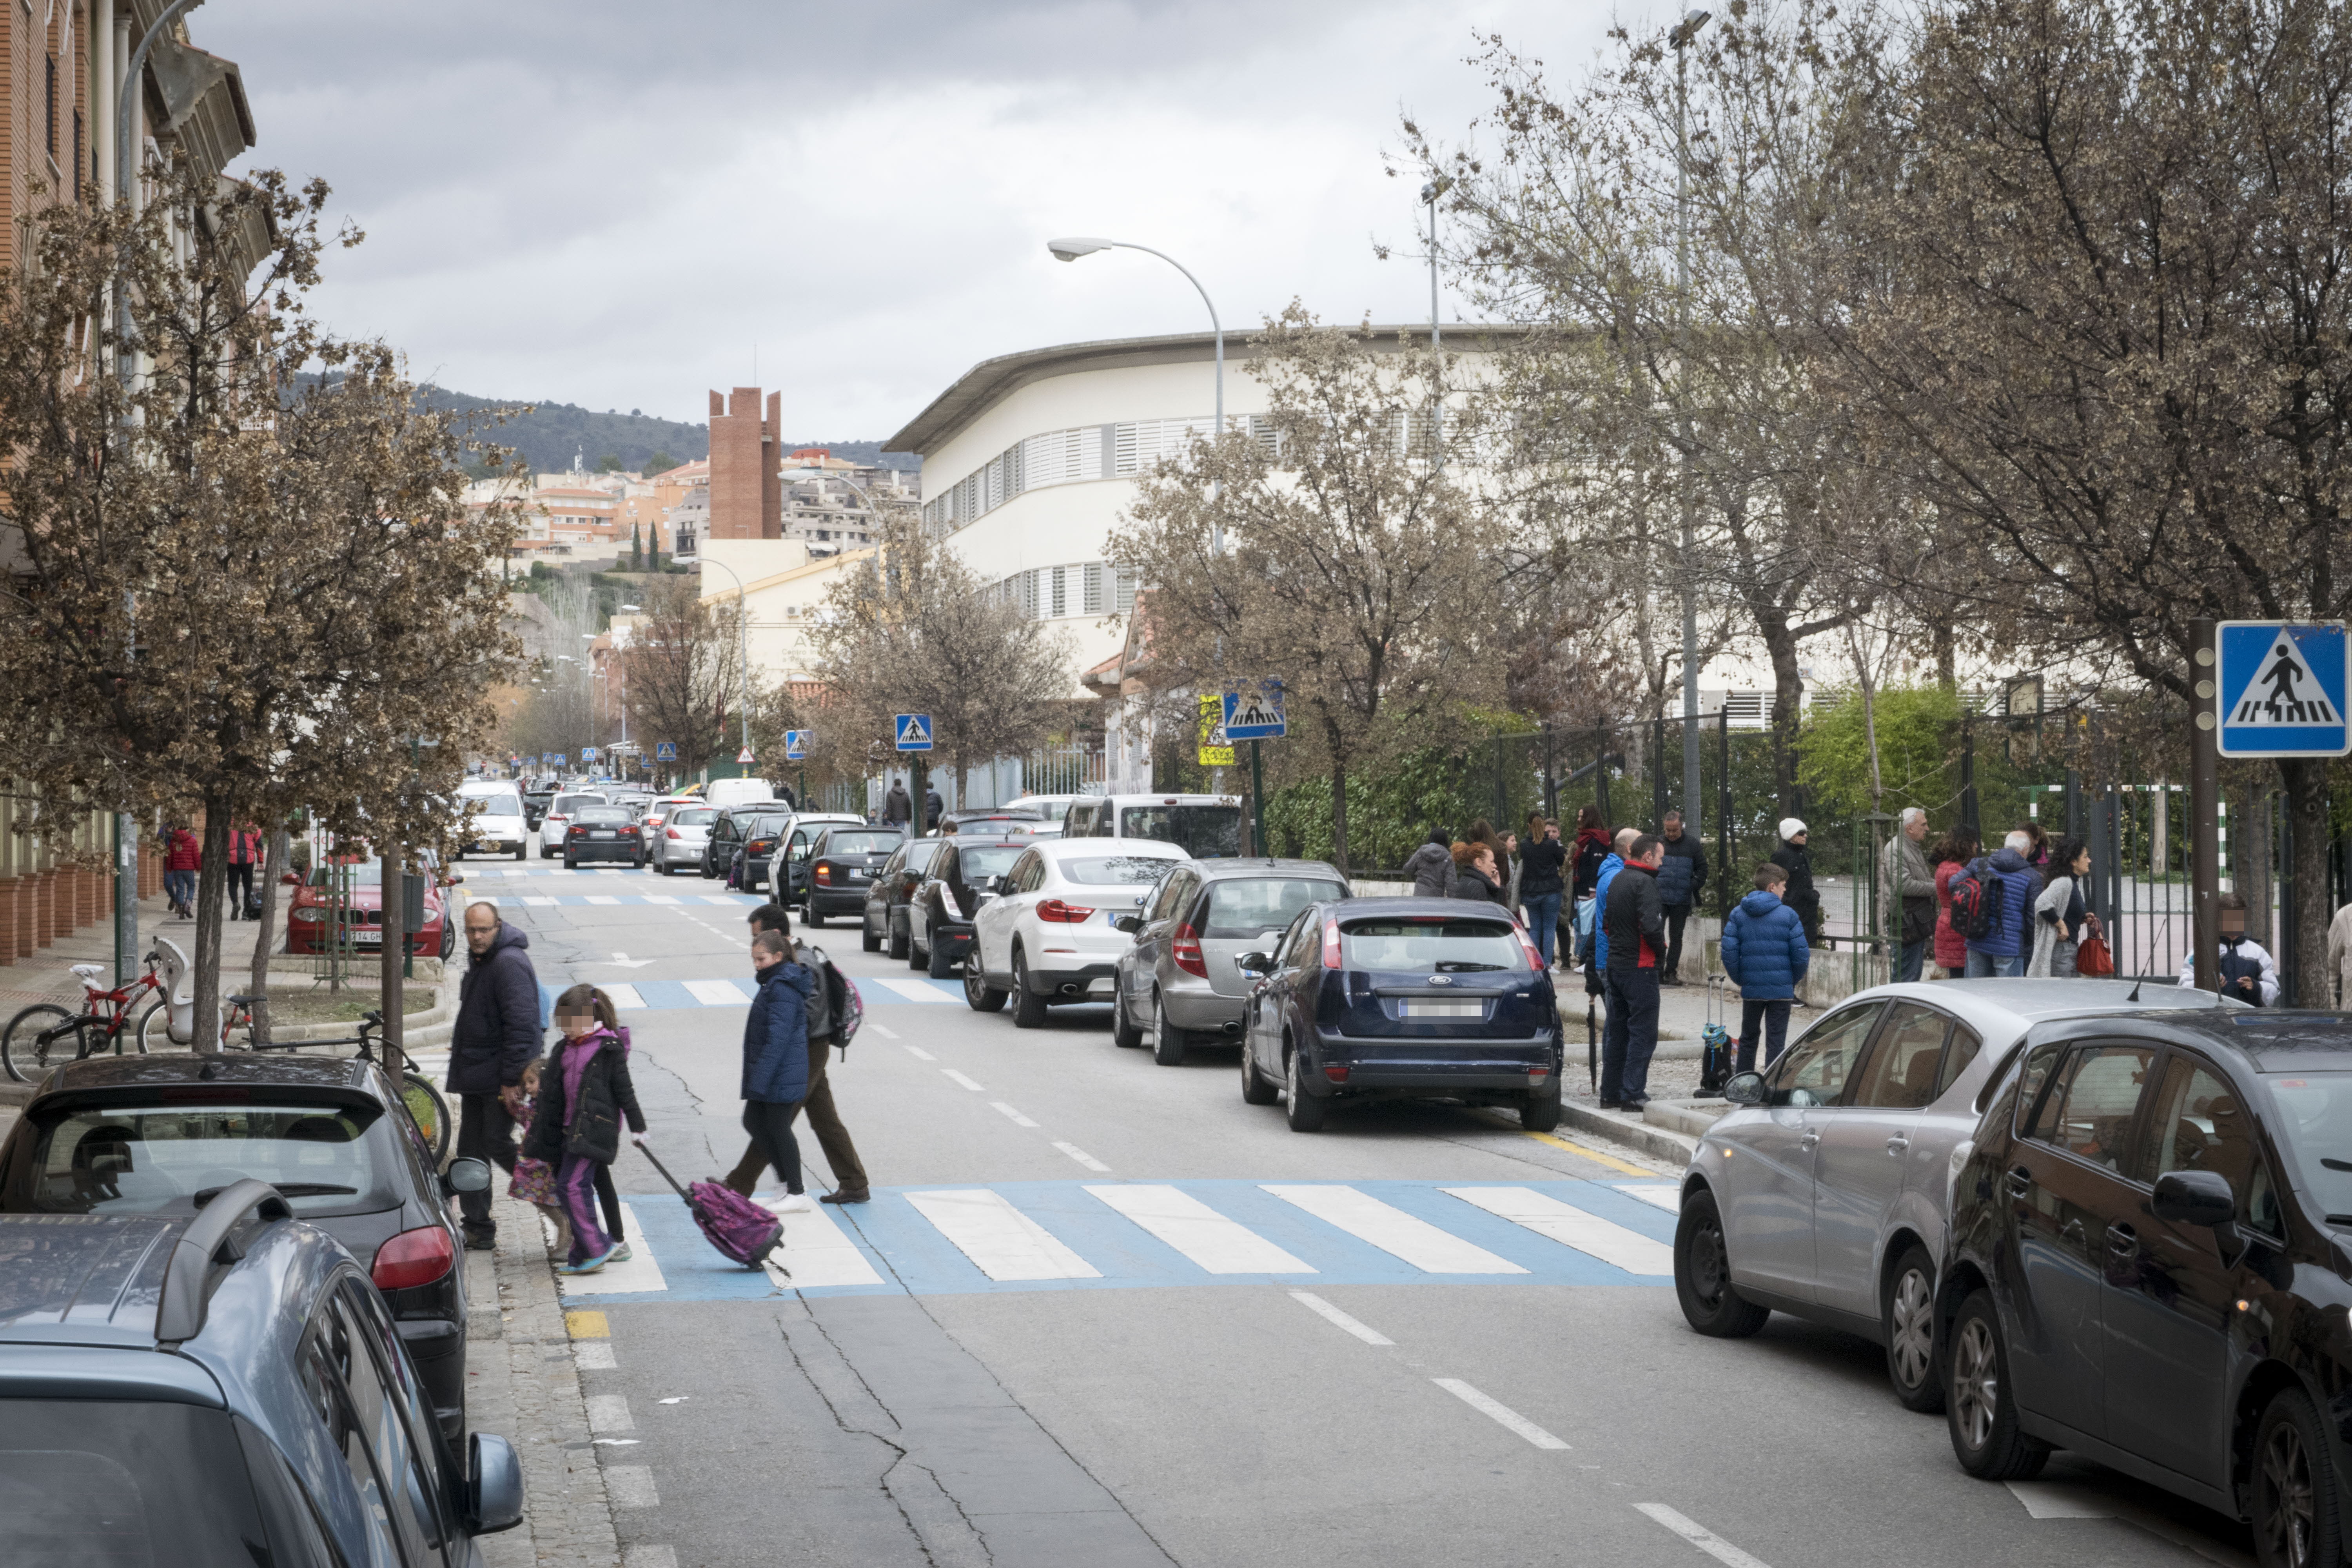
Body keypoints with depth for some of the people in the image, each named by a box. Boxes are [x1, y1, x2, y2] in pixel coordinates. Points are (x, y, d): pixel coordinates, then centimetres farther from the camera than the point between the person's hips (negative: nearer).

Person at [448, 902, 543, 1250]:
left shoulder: (509, 963, -18)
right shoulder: (479, 961, 14)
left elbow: (521, 1025, -23)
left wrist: (511, 1079, -24)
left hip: (499, 1077, -10)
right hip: (475, 1077, 10)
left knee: (497, 1144, -10)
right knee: (470, 1150, 9)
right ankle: (478, 1230, 15)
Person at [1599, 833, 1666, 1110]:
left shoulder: (1617, 879, 13)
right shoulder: (1644, 882, -16)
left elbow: (1606, 922, 19)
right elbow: (1651, 925, -24)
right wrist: (1661, 950, -7)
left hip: (1615, 964, 9)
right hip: (1640, 967, -9)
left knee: (1617, 1030, 14)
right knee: (1643, 1031, -4)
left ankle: (1610, 1093, 18)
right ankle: (1633, 1095, -7)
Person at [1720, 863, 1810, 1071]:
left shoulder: (1738, 914, 1)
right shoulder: (1788, 915, -7)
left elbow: (1729, 953, -3)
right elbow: (1801, 955, -8)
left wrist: (1740, 980, 10)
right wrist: (1794, 980, 9)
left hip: (1751, 989, 3)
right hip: (1782, 989, -3)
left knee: (1748, 1038, 19)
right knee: (1776, 1042, 3)